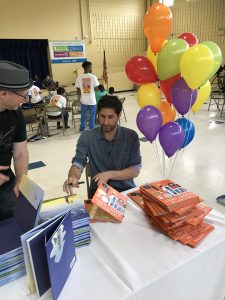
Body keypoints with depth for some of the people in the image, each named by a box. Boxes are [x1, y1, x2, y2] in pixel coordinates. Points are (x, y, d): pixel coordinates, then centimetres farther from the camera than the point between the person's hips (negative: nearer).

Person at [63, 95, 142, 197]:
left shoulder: (131, 136, -5)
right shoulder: (86, 137, -4)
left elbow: (135, 170, -6)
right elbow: (78, 163, -9)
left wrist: (109, 174, -19)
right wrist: (72, 177, -32)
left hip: (126, 189, 1)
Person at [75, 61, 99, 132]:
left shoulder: (79, 77, -3)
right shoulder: (93, 77, -11)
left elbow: (78, 90, 0)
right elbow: (96, 89, -10)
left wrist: (80, 97, 13)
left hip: (83, 100, 3)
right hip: (92, 100, -3)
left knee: (83, 115, 16)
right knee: (92, 115, 8)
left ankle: (82, 128, 25)